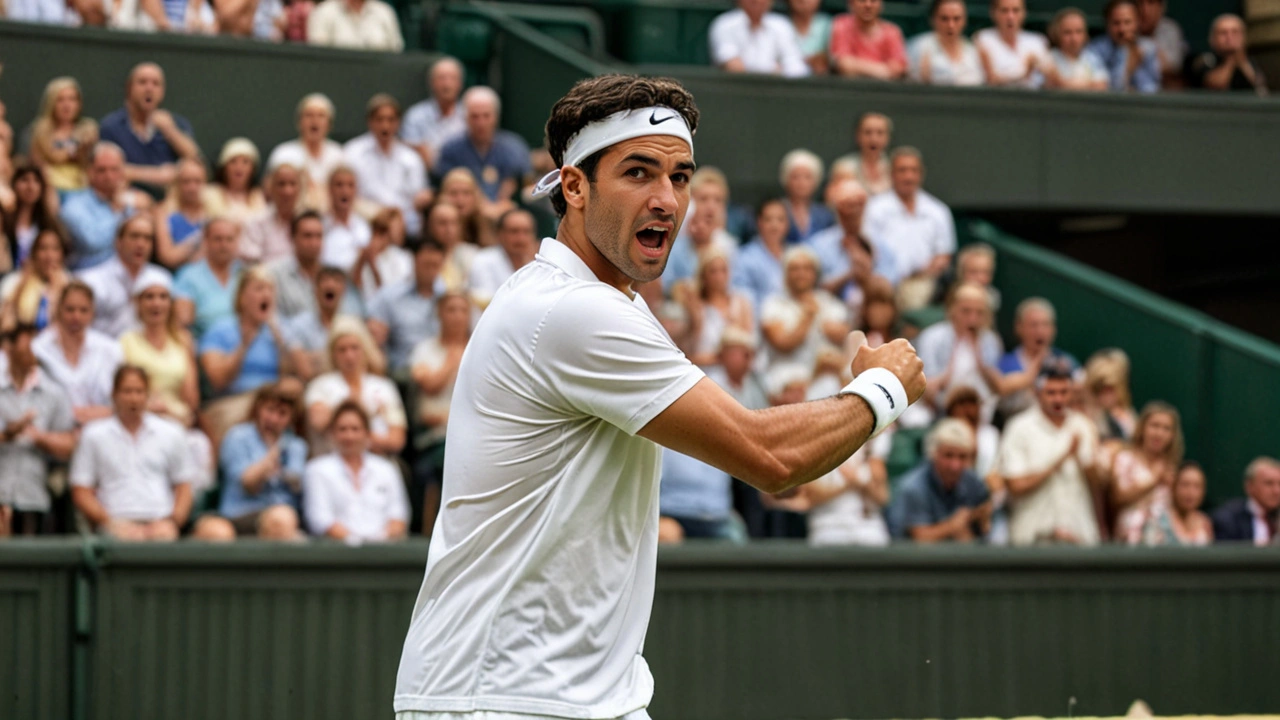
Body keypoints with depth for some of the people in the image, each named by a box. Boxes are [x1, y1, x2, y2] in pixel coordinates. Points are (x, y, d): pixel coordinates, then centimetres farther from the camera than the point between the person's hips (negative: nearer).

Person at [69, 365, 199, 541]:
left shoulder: (170, 433, 18)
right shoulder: (94, 435, 13)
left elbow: (183, 487, 20)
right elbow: (81, 492, 10)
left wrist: (173, 521, 0)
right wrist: (110, 522, -7)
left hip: (160, 524, 2)